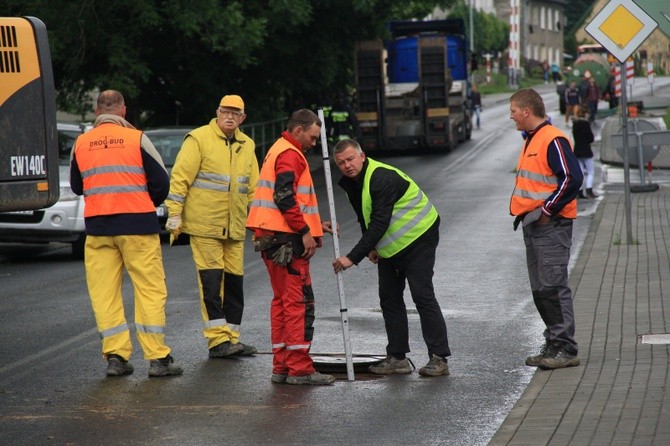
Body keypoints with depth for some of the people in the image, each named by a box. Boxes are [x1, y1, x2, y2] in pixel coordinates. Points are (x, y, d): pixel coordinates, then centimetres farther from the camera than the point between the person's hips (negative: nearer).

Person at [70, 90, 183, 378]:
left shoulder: (81, 143, 7)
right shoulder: (137, 139, -2)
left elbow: (76, 187, 18)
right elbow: (161, 182, 0)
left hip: (97, 225, 3)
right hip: (137, 224, -3)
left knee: (104, 292, 8)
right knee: (150, 289, 1)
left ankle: (115, 356, 4)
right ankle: (157, 357, -2)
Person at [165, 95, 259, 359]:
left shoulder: (247, 146, 14)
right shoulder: (198, 139, -6)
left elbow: (253, 187, 21)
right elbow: (180, 178, -8)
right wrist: (174, 214, -12)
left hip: (234, 228, 6)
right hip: (204, 224, -6)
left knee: (234, 280, 7)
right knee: (211, 280, -8)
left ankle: (231, 337, 15)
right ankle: (217, 339, -7)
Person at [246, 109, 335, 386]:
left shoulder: (279, 151, 23)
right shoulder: (290, 155, -11)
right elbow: (285, 198, -22)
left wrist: (315, 225, 23)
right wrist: (305, 231, -18)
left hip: (272, 238, 11)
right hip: (287, 239, -11)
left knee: (283, 300, 14)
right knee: (299, 302, -8)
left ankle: (281, 367, 16)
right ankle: (300, 369, -8)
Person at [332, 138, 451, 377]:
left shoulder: (382, 179, -28)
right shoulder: (351, 182, 2)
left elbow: (379, 224, -34)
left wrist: (353, 257, -35)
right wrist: (371, 248, 4)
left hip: (418, 238, -9)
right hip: (390, 246, 9)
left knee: (422, 295, -12)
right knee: (389, 297, 6)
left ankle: (439, 359, -9)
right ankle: (397, 358, 12)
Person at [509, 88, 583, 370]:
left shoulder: (553, 140, -13)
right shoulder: (531, 141, 18)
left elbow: (572, 178, -21)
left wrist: (547, 210, -18)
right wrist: (522, 212, 15)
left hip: (552, 226, -10)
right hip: (532, 226, 10)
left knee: (553, 288, -10)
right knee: (540, 290, 10)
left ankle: (565, 349, -8)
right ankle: (553, 344, 16)